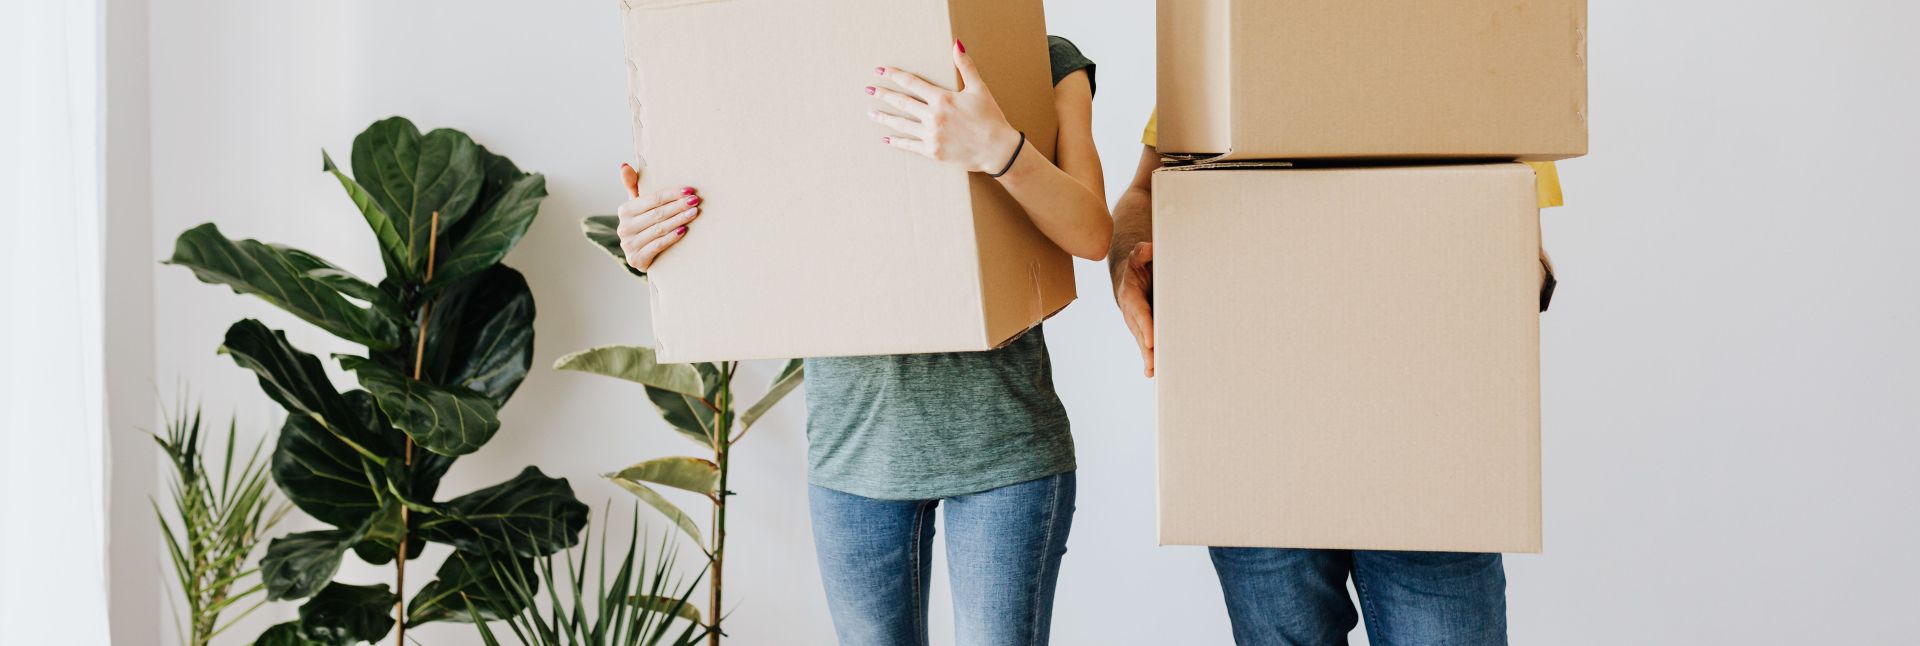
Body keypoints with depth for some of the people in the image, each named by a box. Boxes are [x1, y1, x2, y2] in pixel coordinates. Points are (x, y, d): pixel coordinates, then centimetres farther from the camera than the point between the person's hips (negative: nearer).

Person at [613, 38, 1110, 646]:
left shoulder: (1047, 61, 0)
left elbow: (1092, 234, -14)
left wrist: (999, 147, -34)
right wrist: (648, 249, -11)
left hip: (998, 434, -2)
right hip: (854, 432, 2)